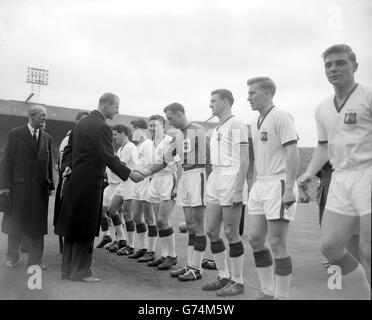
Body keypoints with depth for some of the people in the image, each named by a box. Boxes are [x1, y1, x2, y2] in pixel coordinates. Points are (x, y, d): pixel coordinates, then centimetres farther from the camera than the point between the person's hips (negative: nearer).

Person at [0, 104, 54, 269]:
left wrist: (50, 185, 5)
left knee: (37, 224, 5)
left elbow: (49, 163, 11)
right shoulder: (15, 134, -1)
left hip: (40, 188, 3)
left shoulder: (47, 138, 11)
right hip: (19, 186, -3)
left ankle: (35, 260, 15)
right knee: (15, 223, 8)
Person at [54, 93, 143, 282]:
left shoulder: (81, 123, 14)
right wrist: (129, 173, -14)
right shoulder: (102, 127, -15)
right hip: (89, 183, -9)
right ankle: (80, 271, 10)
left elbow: (68, 149, 16)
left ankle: (67, 269, 24)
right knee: (86, 229, 1)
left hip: (74, 181, 9)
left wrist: (67, 167, 6)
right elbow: (109, 158, -20)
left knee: (73, 225, 14)